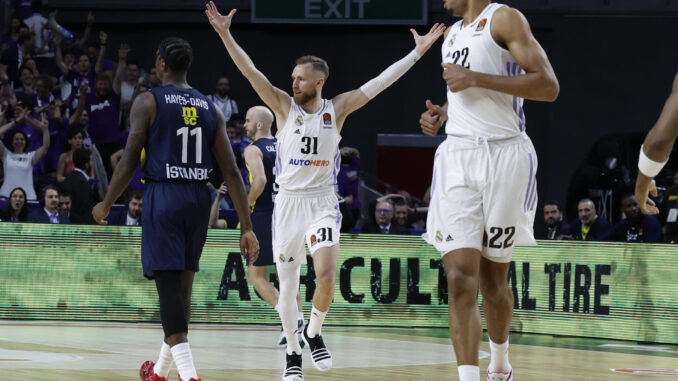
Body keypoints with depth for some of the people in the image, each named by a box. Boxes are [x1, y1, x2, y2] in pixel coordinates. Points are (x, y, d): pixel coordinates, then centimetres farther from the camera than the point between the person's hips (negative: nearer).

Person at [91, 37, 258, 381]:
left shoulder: (148, 102, -3)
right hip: (198, 199, 5)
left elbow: (129, 161, -6)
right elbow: (232, 172, 5)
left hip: (162, 198, -5)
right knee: (182, 287, 17)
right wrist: (246, 227, 6)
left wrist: (106, 205, 8)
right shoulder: (210, 109, 10)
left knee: (169, 286, -9)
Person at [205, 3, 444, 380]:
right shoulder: (284, 106, -1)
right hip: (288, 203, 1)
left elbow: (381, 82, -2)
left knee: (326, 275, -19)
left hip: (323, 203, -1)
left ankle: (314, 333, 8)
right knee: (288, 286, 4)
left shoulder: (337, 109, 0)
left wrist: (418, 52, -5)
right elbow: (250, 72, -10)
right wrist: (225, 34, -21)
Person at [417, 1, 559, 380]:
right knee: (461, 279, -12)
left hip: (503, 157, -5)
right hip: (458, 159, 5)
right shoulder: (453, 34, 19)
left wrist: (475, 79, -17)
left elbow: (548, 86, -15)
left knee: (493, 278, 7)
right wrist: (442, 114, 12)